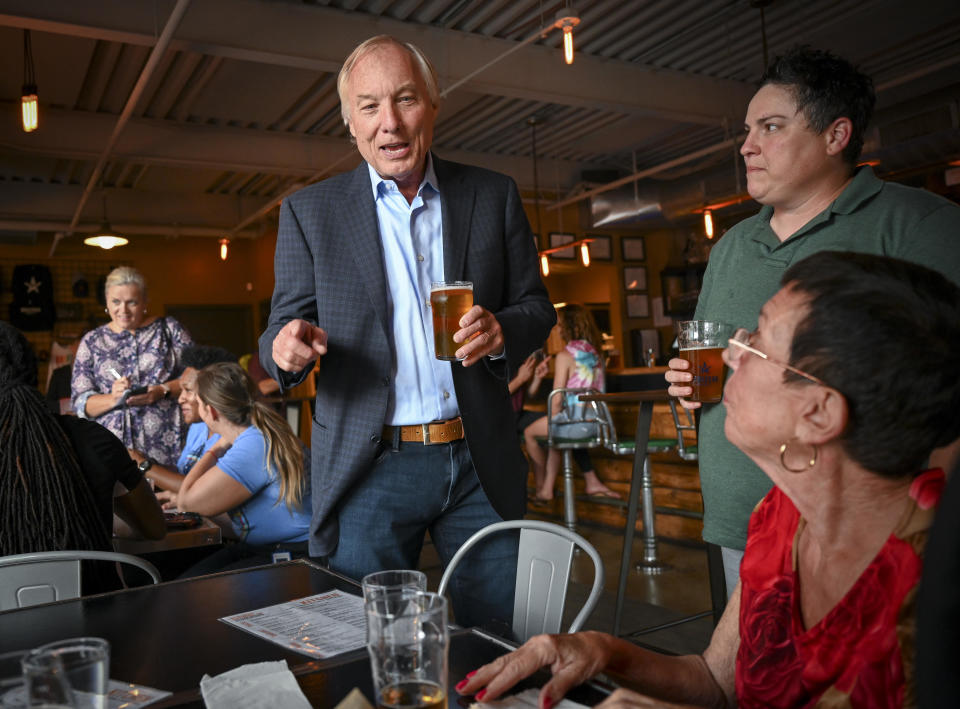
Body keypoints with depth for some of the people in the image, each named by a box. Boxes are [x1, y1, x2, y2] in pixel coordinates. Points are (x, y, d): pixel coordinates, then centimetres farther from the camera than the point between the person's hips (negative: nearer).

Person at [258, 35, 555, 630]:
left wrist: (502, 330, -13)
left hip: (481, 466, 1)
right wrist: (286, 346, -20)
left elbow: (536, 305, 10)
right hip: (370, 469, -1)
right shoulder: (309, 212, 4)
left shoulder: (494, 196, 6)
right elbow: (285, 325, 4)